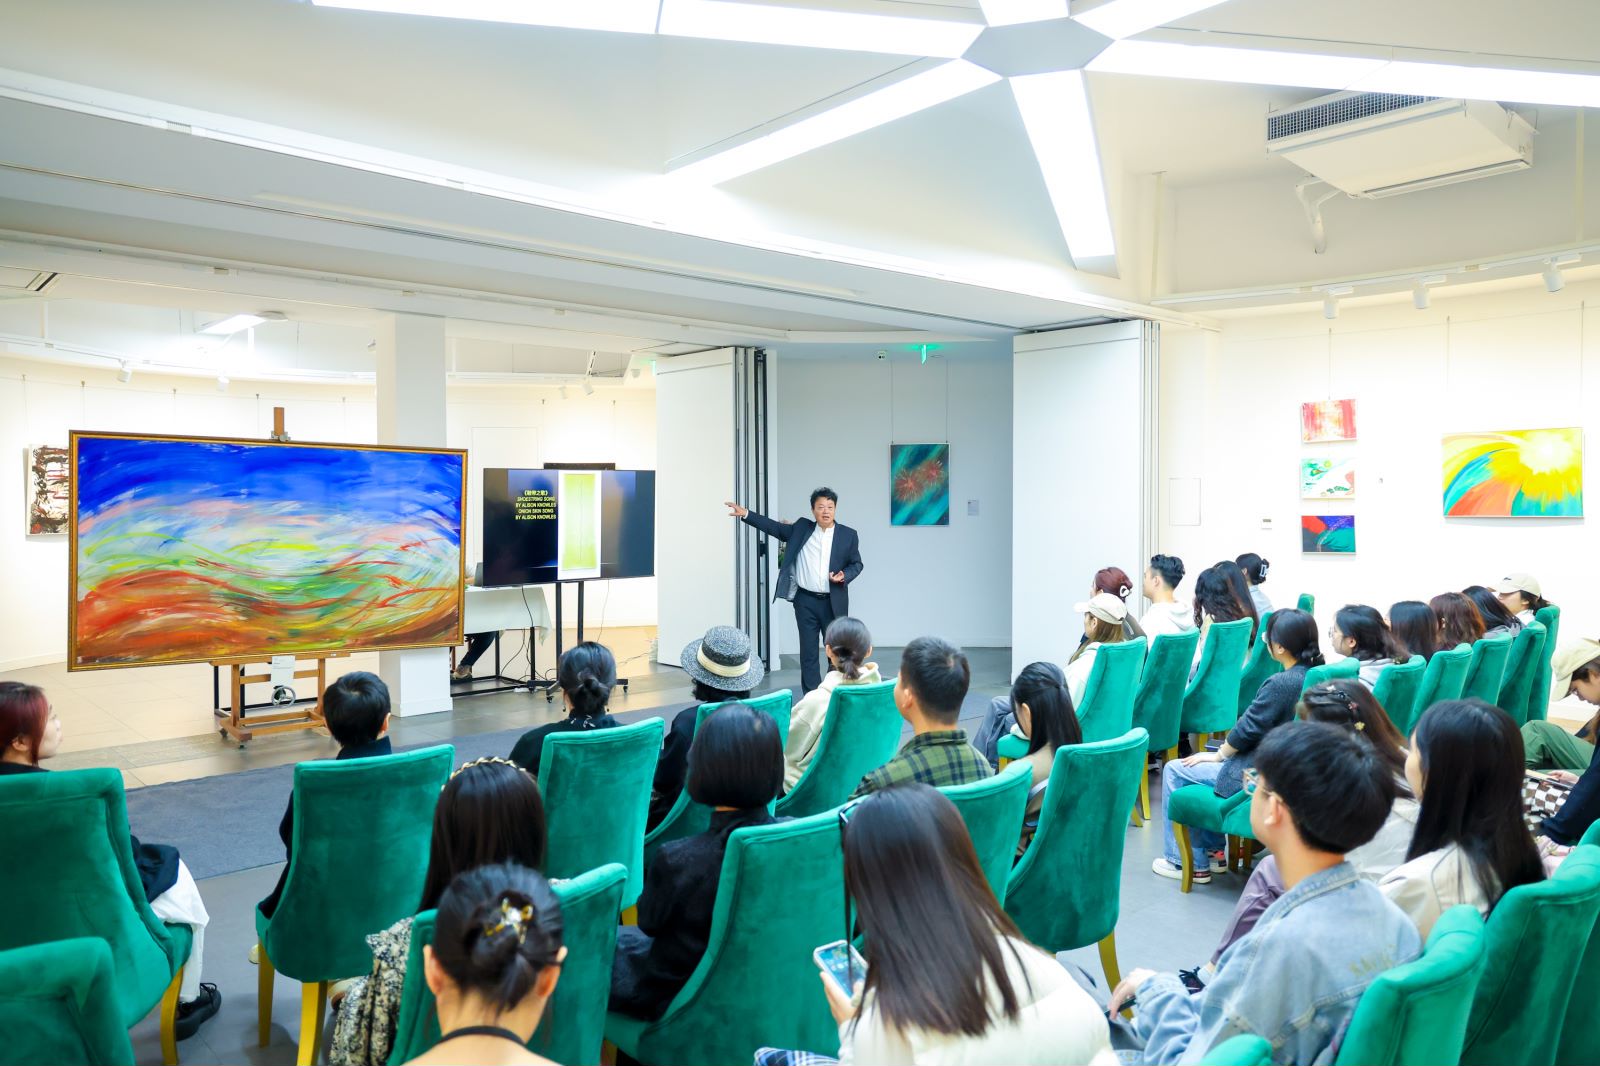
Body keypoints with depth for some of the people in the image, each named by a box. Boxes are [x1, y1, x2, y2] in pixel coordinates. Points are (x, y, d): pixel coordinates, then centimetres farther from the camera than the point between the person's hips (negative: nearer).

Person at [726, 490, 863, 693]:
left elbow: (856, 564, 7)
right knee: (808, 652, 4)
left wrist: (844, 576, -14)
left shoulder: (848, 535, 1)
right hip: (806, 601, 0)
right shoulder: (802, 528, 3)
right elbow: (774, 527, 3)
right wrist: (746, 514, -6)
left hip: (833, 602, 0)